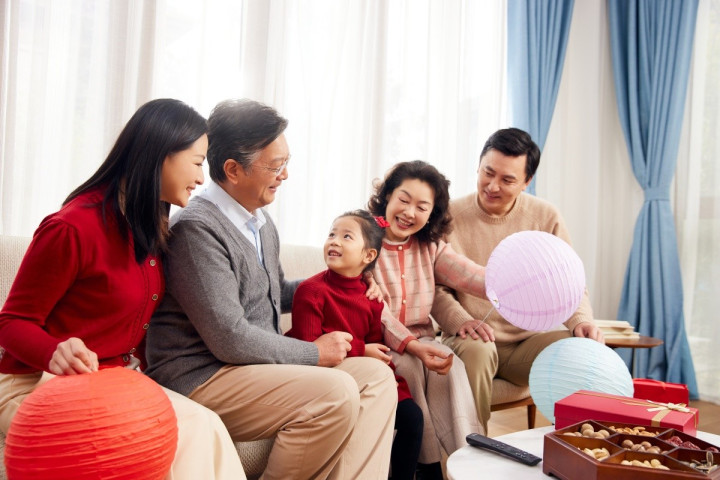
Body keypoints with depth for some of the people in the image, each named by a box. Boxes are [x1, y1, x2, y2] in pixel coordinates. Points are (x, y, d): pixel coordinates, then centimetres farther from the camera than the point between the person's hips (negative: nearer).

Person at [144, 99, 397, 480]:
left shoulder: (261, 221, 11)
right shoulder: (197, 229, -17)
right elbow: (231, 339, -22)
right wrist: (315, 353, -11)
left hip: (258, 366, 9)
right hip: (200, 379, -8)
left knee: (376, 375, -5)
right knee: (336, 392, -27)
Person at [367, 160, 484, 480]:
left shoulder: (430, 248, 10)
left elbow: (473, 277, -9)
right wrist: (411, 345, -28)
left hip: (420, 340, 4)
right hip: (378, 343, -4)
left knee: (452, 366, -25)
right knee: (412, 367, -30)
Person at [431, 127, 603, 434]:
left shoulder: (546, 218, 3)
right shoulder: (450, 216, -4)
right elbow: (436, 287, -3)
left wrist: (581, 321, -16)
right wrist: (460, 320, -22)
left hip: (529, 340, 3)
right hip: (473, 339, -2)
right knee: (475, 350, -35)